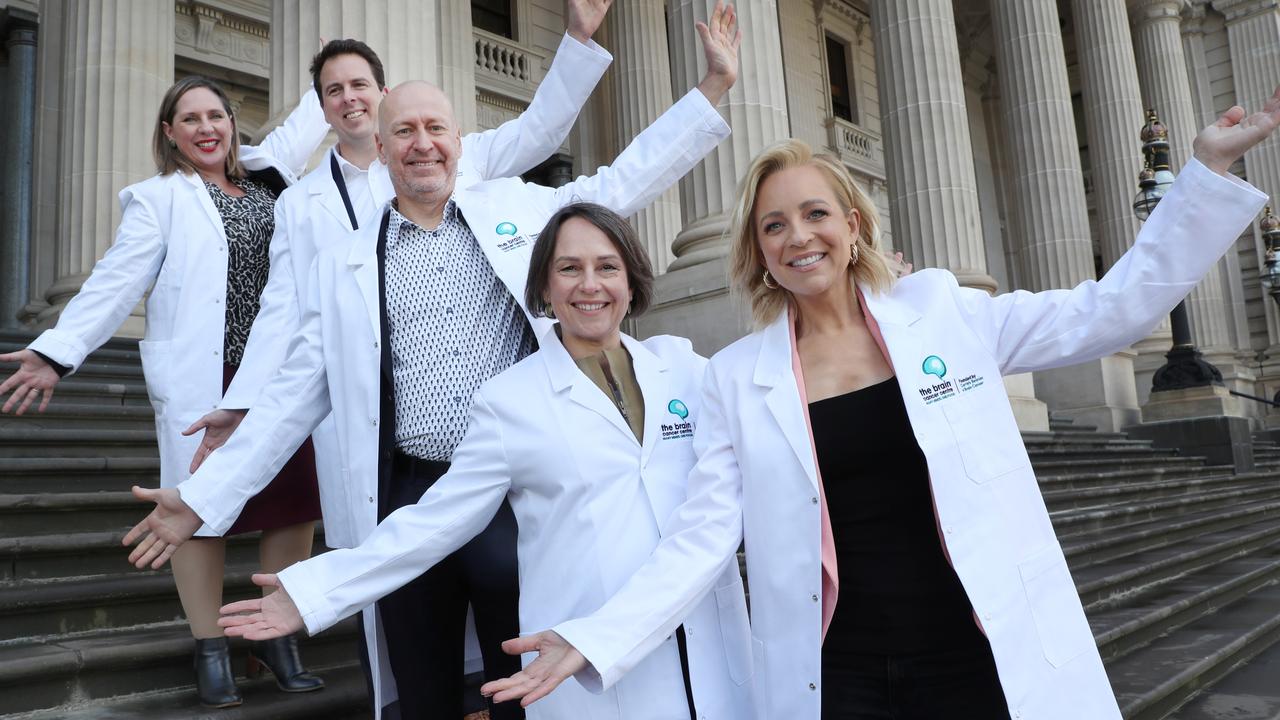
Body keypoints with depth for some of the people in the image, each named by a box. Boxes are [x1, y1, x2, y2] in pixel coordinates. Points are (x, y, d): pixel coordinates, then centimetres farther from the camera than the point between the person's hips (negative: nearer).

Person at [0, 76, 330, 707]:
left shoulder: (263, 179, 15)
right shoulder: (159, 199, 1)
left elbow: (300, 129, 32)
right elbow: (117, 280, -6)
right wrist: (59, 350, -14)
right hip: (203, 381, -4)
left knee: (293, 502, 3)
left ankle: (277, 639, 18)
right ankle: (210, 652, 15)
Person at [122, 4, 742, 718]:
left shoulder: (516, 209, 7)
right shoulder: (343, 264, 9)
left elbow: (623, 182, 10)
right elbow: (296, 393, 10)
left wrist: (716, 84, 7)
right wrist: (205, 496, 8)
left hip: (519, 490, -1)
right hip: (410, 499, 1)